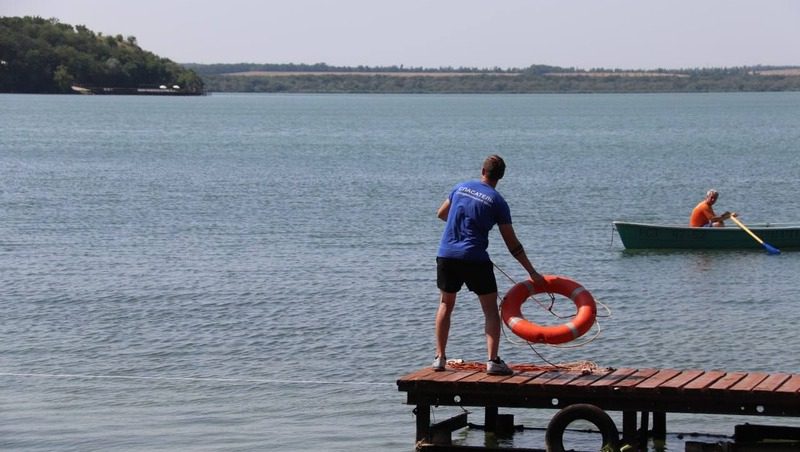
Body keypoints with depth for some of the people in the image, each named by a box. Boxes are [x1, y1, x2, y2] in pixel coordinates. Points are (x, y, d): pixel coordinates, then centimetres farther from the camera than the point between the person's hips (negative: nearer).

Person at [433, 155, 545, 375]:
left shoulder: (461, 187, 9)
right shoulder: (497, 202, -1)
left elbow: (441, 214, 24)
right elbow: (512, 244, -1)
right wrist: (532, 273, 4)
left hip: (446, 255, 4)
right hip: (474, 258, -4)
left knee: (446, 305, 19)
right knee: (490, 309, 4)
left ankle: (440, 357, 17)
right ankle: (493, 361, -6)